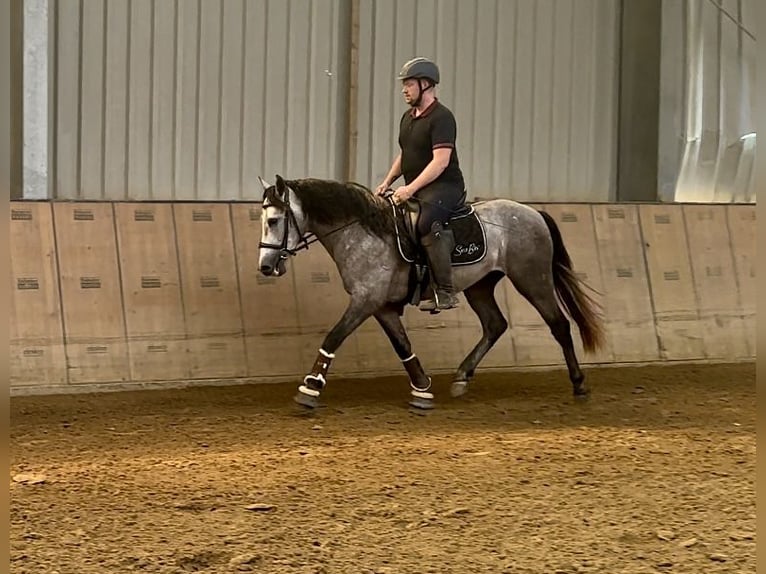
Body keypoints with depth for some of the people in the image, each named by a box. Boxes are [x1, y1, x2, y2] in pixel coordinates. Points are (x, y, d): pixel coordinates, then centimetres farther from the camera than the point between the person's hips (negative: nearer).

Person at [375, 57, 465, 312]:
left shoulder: (441, 117, -13)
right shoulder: (408, 118, 17)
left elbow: (440, 161, -21)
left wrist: (411, 188, -27)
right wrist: (387, 182, 11)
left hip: (444, 187, -10)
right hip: (413, 190, 10)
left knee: (427, 223, -35)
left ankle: (445, 292, -34)